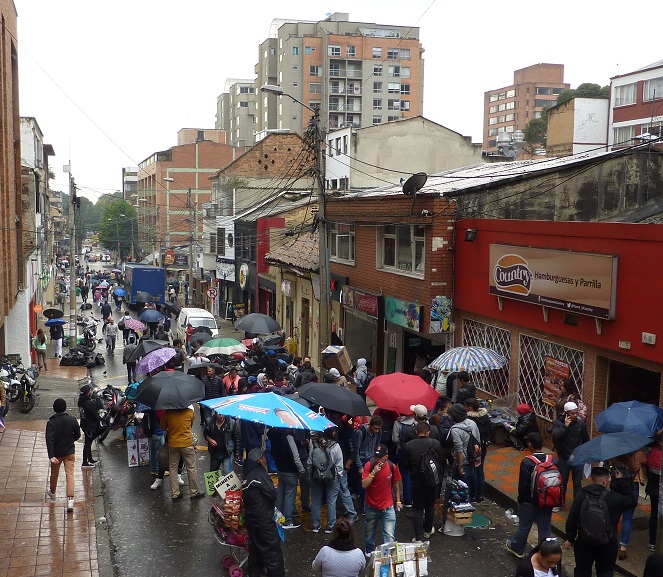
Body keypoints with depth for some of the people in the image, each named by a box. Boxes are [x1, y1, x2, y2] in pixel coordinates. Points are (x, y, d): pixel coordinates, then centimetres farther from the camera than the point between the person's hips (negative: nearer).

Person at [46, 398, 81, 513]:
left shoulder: (51, 422, -15)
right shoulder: (72, 420, -8)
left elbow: (49, 440, -23)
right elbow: (78, 435, 1)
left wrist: (51, 456, -27)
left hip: (56, 453, -1)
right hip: (70, 452, 1)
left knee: (54, 473, 21)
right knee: (70, 474, -2)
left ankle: (52, 492, 44)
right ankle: (70, 499, -14)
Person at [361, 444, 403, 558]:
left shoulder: (392, 467, -11)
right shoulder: (369, 465, -15)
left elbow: (396, 484, 4)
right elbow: (364, 485, -22)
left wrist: (398, 501, 8)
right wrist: (373, 472, -32)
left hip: (388, 507, -1)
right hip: (371, 506, 1)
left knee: (389, 535, -9)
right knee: (370, 531, 23)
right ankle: (369, 549, 48)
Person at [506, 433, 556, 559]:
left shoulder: (527, 462, -21)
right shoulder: (553, 461, -7)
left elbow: (523, 484, -18)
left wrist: (521, 499, -3)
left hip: (530, 502, -3)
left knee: (524, 526, 16)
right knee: (545, 528, 13)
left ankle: (516, 548, 36)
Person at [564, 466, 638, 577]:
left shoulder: (581, 495, -12)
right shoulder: (614, 498, -16)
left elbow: (572, 520, -8)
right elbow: (632, 501, 3)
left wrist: (570, 539, 6)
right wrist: (621, 481, 6)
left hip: (584, 543, 1)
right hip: (607, 545, -1)